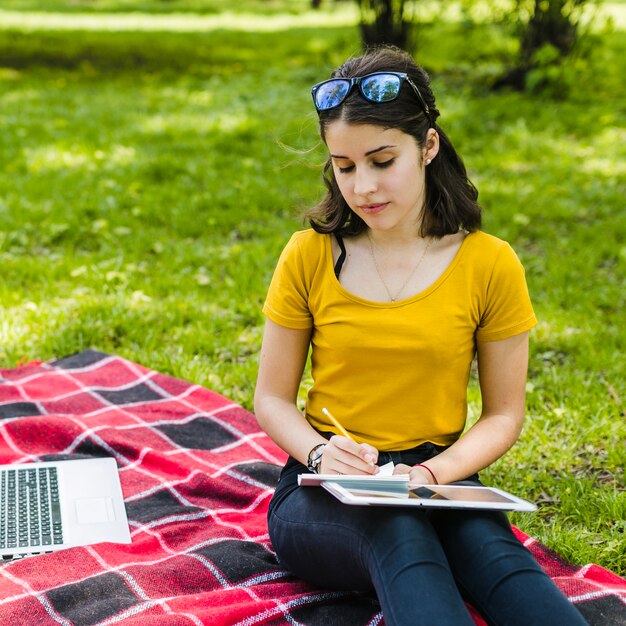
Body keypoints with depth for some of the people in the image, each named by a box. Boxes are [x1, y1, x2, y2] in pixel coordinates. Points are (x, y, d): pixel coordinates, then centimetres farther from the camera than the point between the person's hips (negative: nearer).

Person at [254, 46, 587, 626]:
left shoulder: (489, 264, -1)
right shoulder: (310, 256, 0)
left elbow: (504, 415, 4)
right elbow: (272, 399, 5)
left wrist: (429, 473, -15)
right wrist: (320, 453, -17)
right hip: (324, 499, 0)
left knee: (493, 551, -35)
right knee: (396, 530, -36)